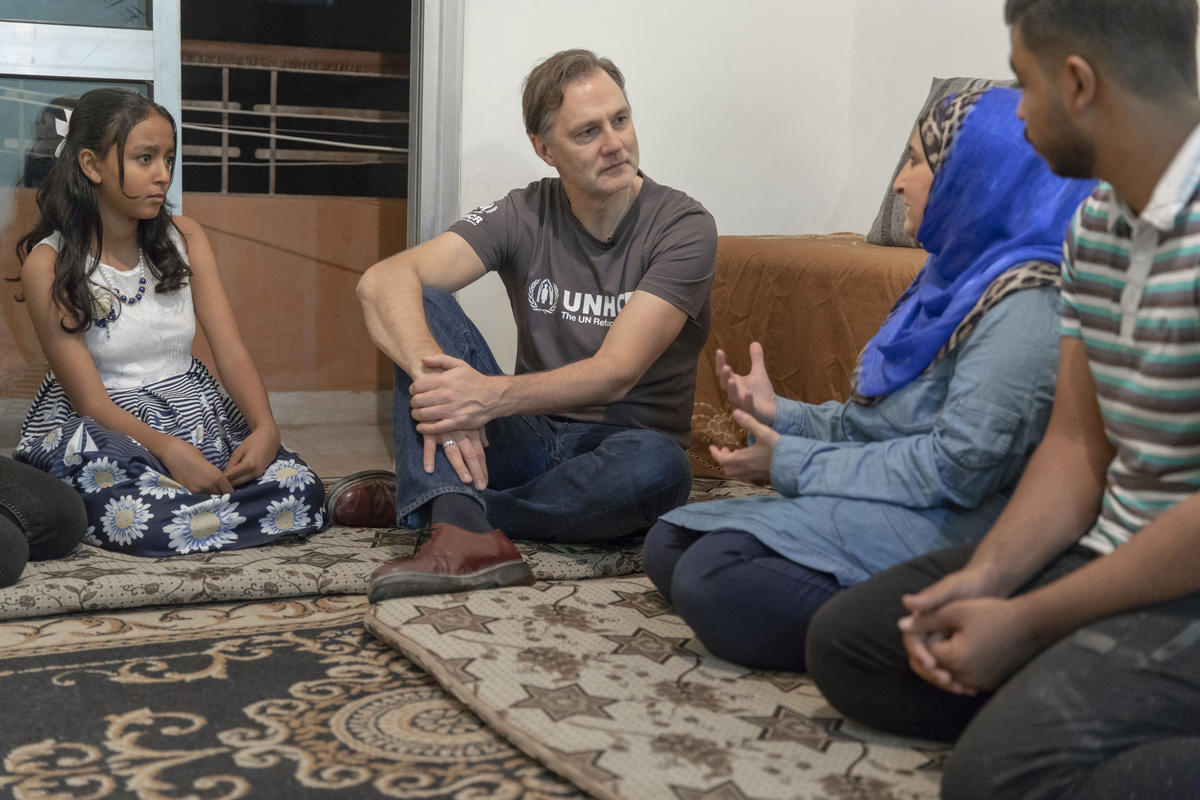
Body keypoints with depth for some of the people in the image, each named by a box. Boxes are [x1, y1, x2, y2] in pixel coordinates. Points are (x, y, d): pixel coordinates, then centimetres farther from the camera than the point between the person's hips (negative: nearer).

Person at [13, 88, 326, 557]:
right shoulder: (48, 264, -8)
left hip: (194, 412, 5)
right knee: (144, 518, -38)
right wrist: (167, 449, -29)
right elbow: (89, 399, -13)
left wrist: (265, 428, -19)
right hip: (101, 427, -4)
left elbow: (231, 351, 0)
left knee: (299, 490, -21)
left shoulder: (185, 239, 6)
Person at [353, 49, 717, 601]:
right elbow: (383, 281, -16)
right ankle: (463, 534, -37)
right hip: (531, 439, 3)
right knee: (419, 305, -16)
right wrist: (438, 385, -35)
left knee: (655, 466, -38)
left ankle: (428, 501, -19)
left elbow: (616, 372, -20)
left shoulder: (683, 227, -10)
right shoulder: (525, 216, -2)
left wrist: (493, 395, -35)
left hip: (620, 446, -2)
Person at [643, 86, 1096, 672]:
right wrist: (780, 416, 4)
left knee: (714, 579, -28)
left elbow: (959, 466, -21)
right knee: (669, 544, 0)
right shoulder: (956, 277, 20)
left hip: (944, 532, -12)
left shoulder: (1023, 305, -15)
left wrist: (792, 464, -14)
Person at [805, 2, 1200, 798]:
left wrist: (1027, 623, -17)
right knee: (846, 639, 6)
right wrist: (987, 577, -6)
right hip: (1113, 553, 9)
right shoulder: (1097, 224, 8)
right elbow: (1077, 446, 9)